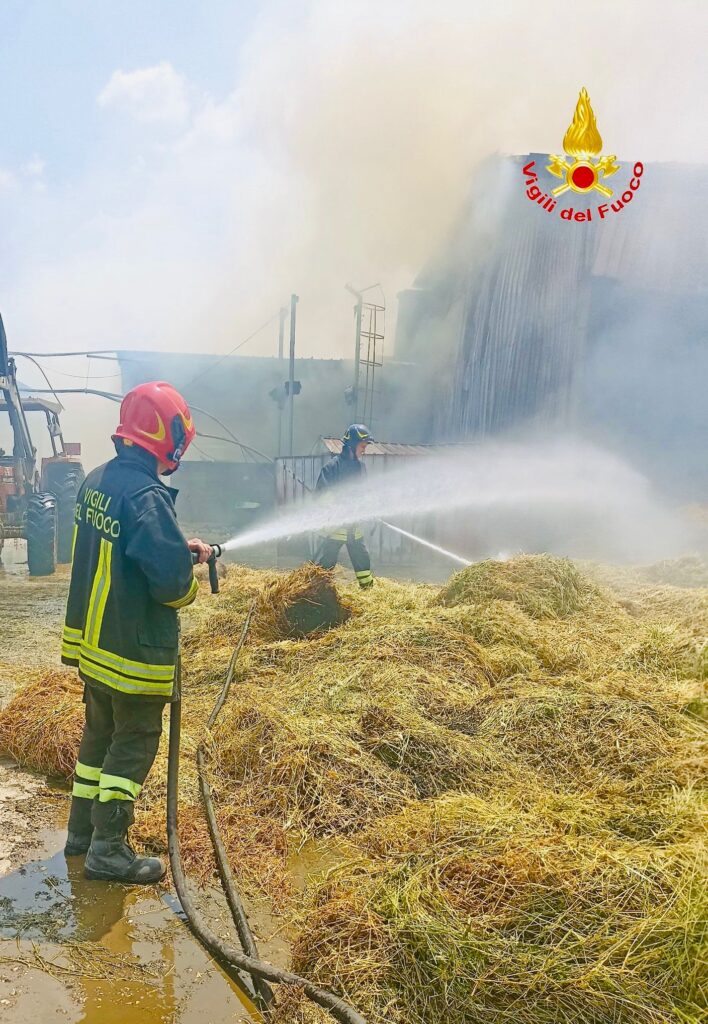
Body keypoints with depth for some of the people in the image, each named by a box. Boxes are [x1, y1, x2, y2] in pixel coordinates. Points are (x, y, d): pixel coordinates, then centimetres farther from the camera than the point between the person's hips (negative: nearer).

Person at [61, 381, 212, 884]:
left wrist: (181, 548, 9)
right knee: (134, 746, 7)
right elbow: (171, 578, -28)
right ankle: (108, 850, 17)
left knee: (99, 734, 22)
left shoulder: (97, 481, 3)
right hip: (134, 651, -9)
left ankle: (82, 831, 35)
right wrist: (190, 585, -6)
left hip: (91, 641, 9)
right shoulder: (148, 497, -26)